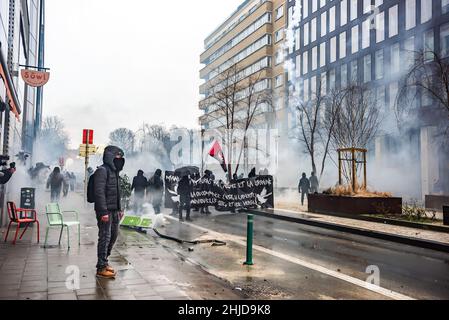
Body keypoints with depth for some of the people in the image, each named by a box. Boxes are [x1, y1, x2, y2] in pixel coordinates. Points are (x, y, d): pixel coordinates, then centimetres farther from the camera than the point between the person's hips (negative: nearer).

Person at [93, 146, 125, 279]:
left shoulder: (115, 171, 16)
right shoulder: (102, 171, -13)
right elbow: (99, 192, -20)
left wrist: (119, 209, 20)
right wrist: (104, 212, -24)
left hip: (114, 210, 10)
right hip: (105, 211, -10)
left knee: (114, 235, 15)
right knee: (105, 237, -6)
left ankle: (104, 262, 28)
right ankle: (101, 268, 2)